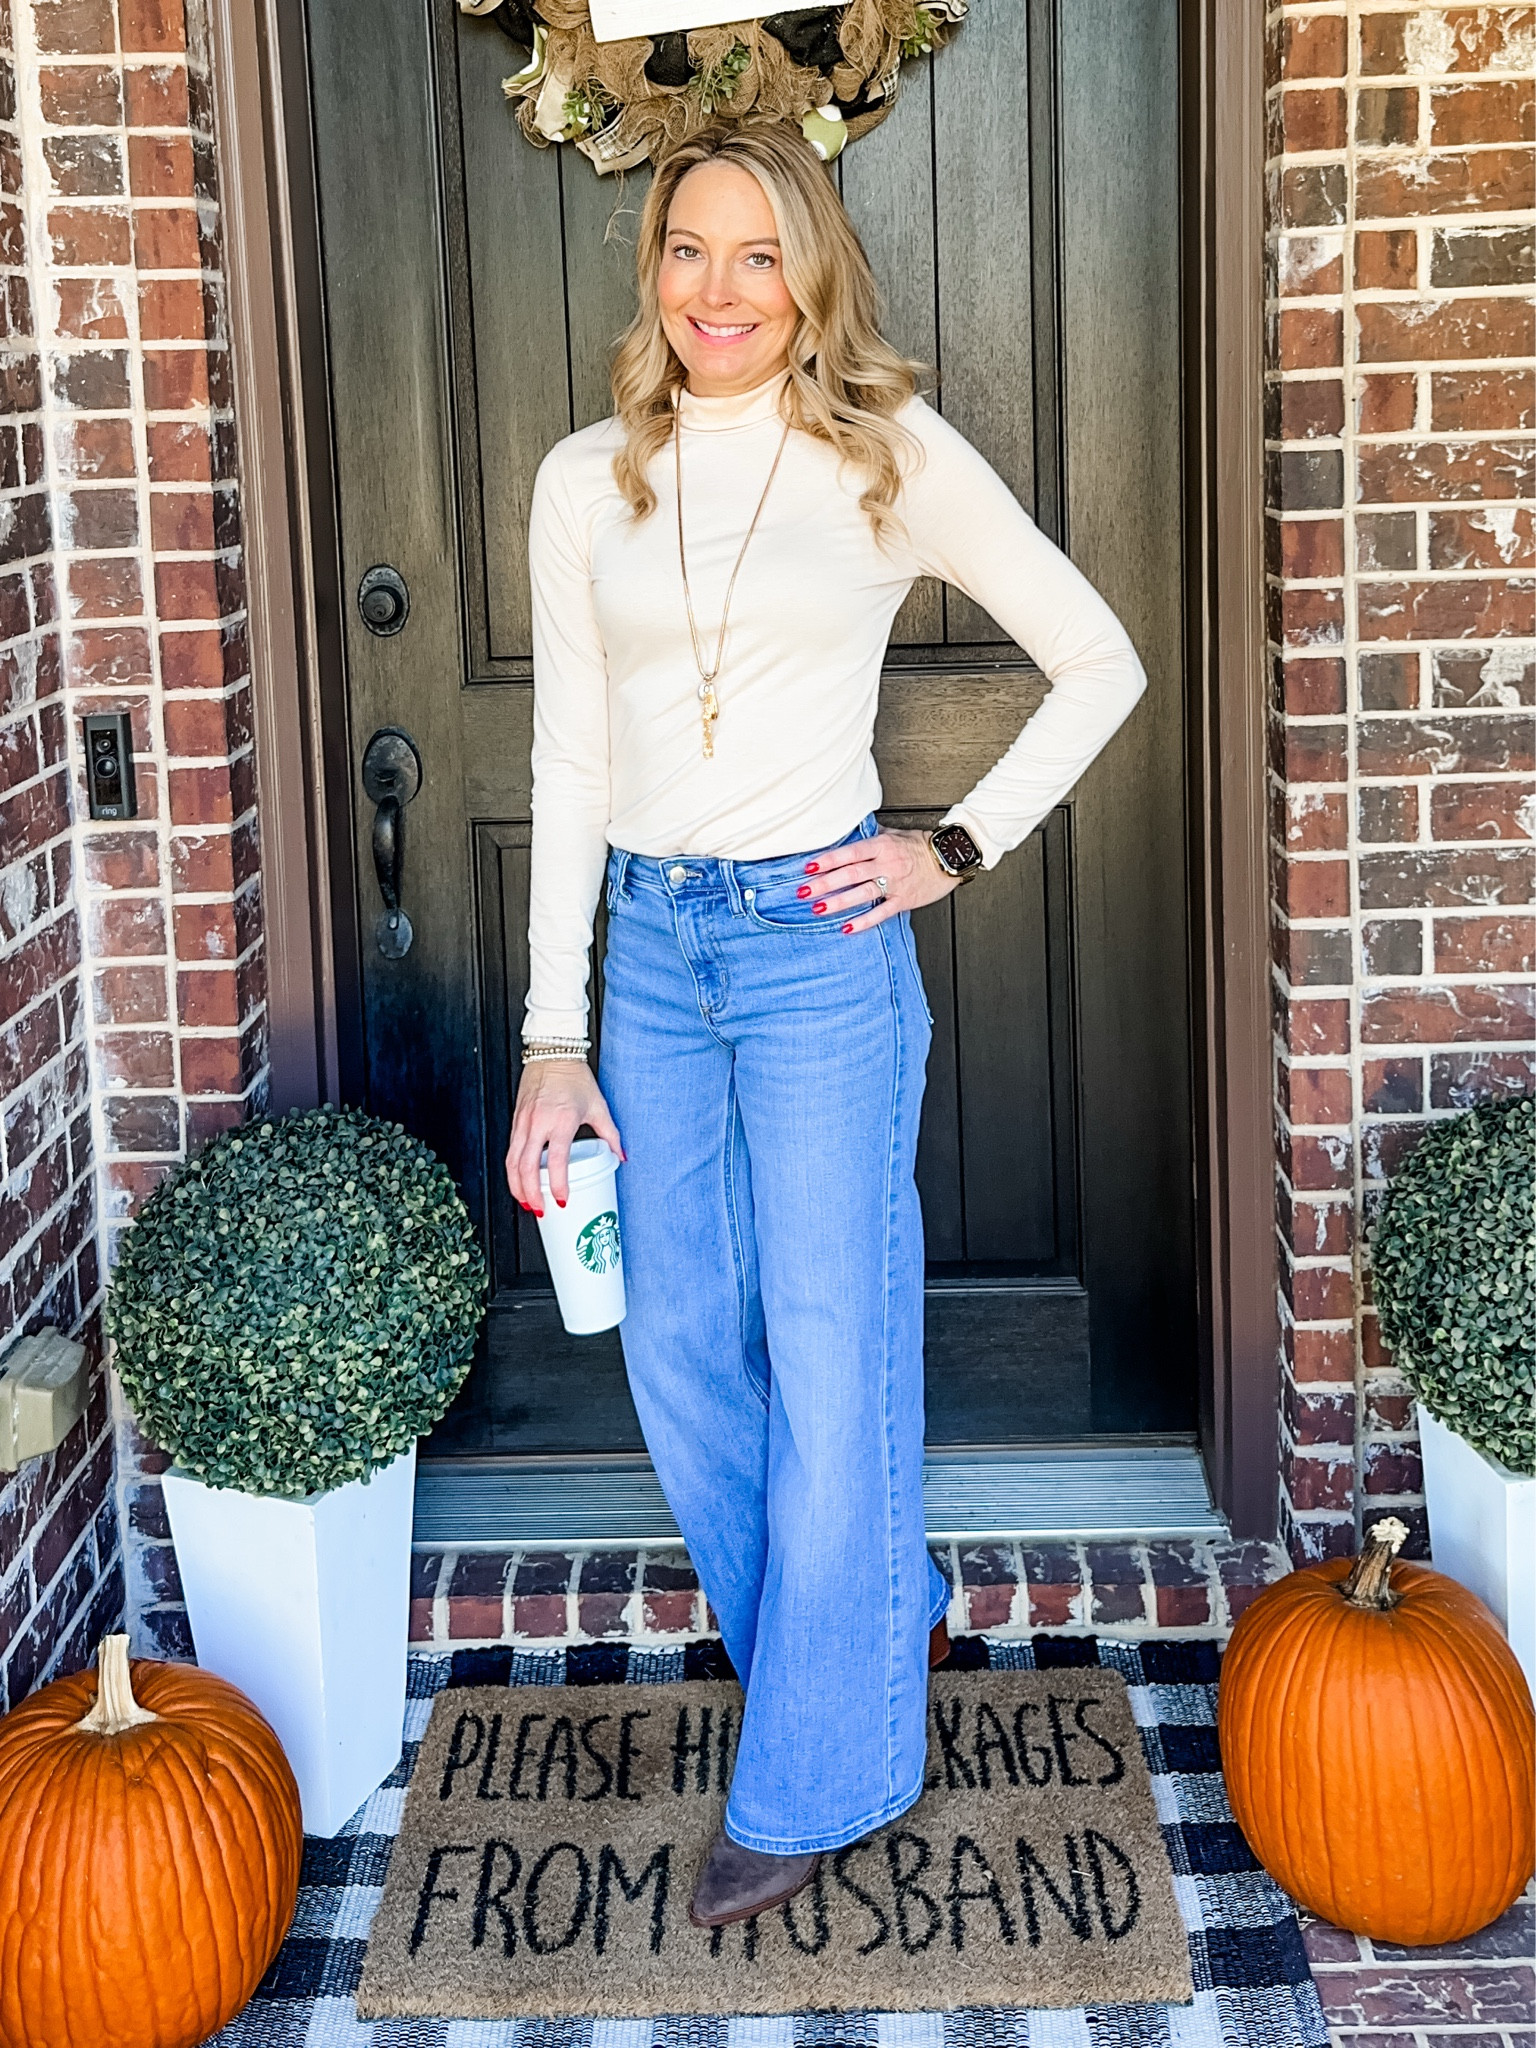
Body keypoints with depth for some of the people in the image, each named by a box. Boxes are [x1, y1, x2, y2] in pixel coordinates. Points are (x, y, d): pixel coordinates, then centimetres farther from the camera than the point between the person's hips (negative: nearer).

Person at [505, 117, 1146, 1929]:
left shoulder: (895, 457, -3)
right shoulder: (587, 482, 6)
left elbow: (1101, 664, 3)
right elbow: (568, 762, 6)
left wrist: (959, 849, -4)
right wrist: (555, 1038, 3)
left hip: (818, 942, -4)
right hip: (650, 947, 4)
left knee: (829, 1356, 1)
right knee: (678, 1354, 10)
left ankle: (809, 1779, 17)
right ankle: (880, 1617, 35)